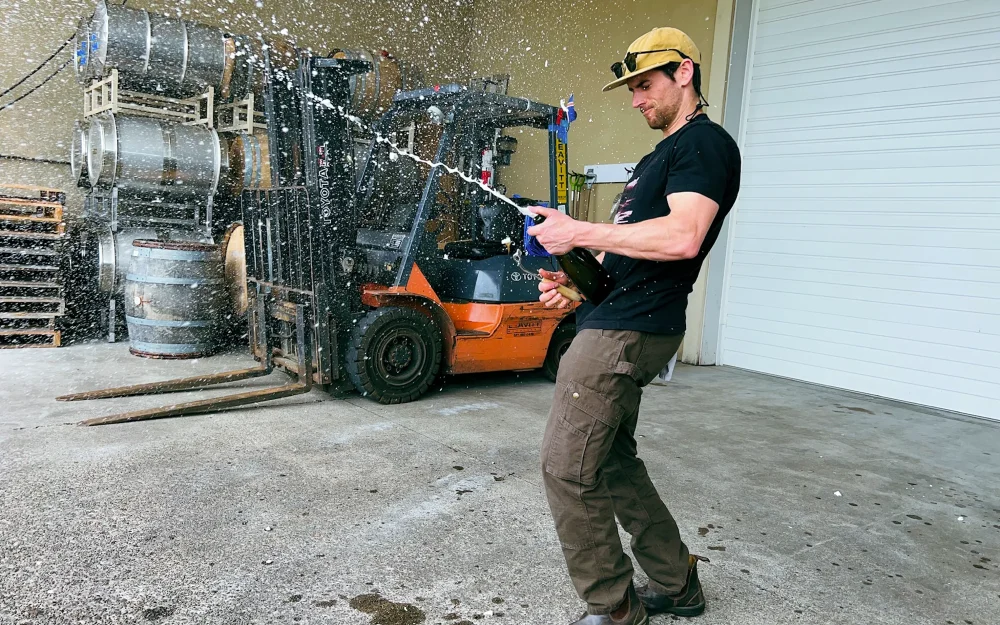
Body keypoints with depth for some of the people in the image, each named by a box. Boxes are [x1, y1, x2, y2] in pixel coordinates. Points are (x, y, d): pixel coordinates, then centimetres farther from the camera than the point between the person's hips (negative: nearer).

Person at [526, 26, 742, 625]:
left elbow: (681, 238, -25)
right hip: (616, 324, 10)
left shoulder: (706, 143, -8)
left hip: (627, 331, -10)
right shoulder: (660, 155, 24)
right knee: (613, 461, 16)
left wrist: (579, 233, -18)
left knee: (567, 467, -7)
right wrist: (577, 281, 8)